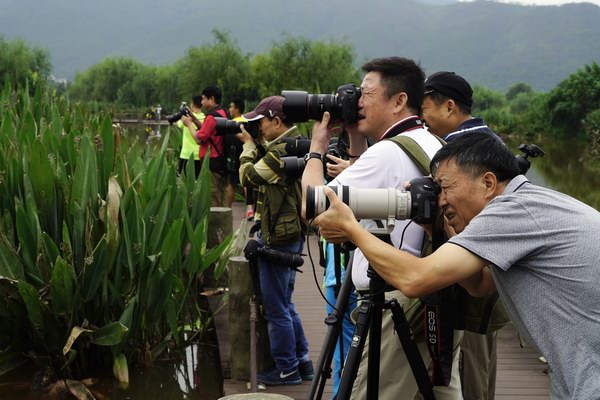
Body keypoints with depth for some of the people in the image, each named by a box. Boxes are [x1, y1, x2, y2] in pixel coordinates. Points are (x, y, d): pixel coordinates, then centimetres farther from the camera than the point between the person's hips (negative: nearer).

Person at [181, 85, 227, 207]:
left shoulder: (212, 116, -16)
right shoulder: (222, 113, 13)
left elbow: (199, 139, -16)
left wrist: (189, 124, -2)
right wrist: (194, 119, 14)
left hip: (212, 162, -9)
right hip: (221, 161, 9)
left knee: (212, 200, -6)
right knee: (220, 199, 13)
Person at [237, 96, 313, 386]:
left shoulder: (280, 152, -22)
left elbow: (248, 177, -13)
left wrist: (248, 145, 0)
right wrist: (255, 145, 6)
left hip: (277, 238, -10)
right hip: (292, 234, 10)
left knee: (276, 309, 2)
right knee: (285, 303, 21)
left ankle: (287, 370, 13)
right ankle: (302, 361, 28)